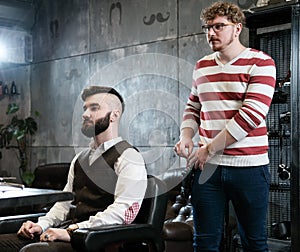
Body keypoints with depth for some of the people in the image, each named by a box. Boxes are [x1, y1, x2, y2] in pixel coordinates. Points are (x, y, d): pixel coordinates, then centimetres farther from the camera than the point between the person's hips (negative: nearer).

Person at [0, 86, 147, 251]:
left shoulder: (129, 157, -6)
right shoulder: (80, 159, 22)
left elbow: (122, 211, -17)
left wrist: (71, 231, -21)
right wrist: (42, 225, 3)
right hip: (73, 235, 8)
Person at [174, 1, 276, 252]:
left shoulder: (260, 63, -5)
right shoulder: (202, 66, 13)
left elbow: (252, 114, -15)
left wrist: (210, 149, -13)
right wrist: (186, 136, 1)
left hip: (249, 167, -4)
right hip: (207, 166, 4)